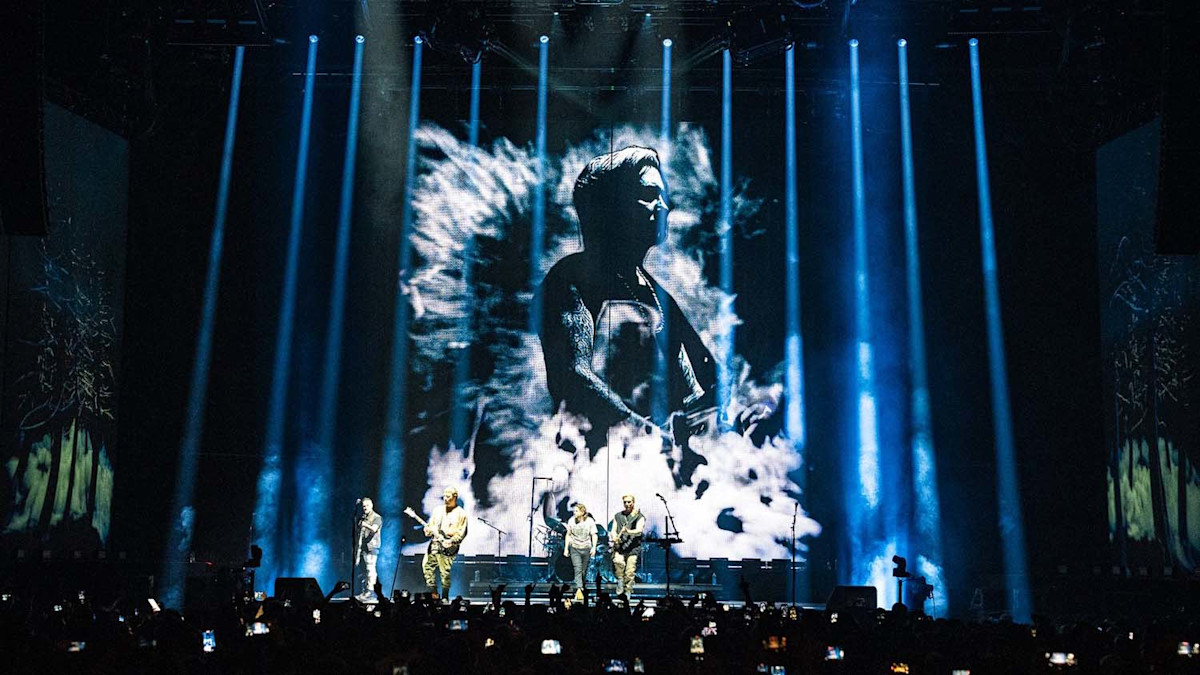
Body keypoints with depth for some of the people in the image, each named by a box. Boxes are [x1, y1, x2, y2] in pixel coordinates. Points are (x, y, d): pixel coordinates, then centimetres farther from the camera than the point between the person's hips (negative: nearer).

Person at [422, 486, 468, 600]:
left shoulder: (461, 513, -1)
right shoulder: (438, 510, 15)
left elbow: (462, 532, -6)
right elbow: (431, 525, 20)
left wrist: (451, 541, -19)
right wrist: (428, 530, -2)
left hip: (447, 547, -6)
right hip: (434, 543, 6)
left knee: (445, 573, -5)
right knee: (426, 566, 2)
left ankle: (444, 598, 6)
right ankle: (434, 593, 14)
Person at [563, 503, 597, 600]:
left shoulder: (590, 521, -4)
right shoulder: (572, 521, 0)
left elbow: (594, 535, -2)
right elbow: (568, 535, 9)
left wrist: (594, 547, -14)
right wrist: (566, 548, 7)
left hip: (586, 549, 0)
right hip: (574, 549, 0)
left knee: (584, 571, 8)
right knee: (578, 570, -13)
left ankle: (582, 586, 30)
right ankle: (579, 590, -21)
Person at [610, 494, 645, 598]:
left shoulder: (639, 517, 5)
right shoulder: (618, 516, 17)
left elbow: (639, 530, -11)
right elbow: (613, 530, 13)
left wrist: (628, 531, -32)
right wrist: (615, 538, -10)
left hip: (633, 548, -1)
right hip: (619, 547, 2)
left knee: (630, 572, -6)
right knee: (618, 561, -28)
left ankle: (627, 592, 7)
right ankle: (620, 580, -6)